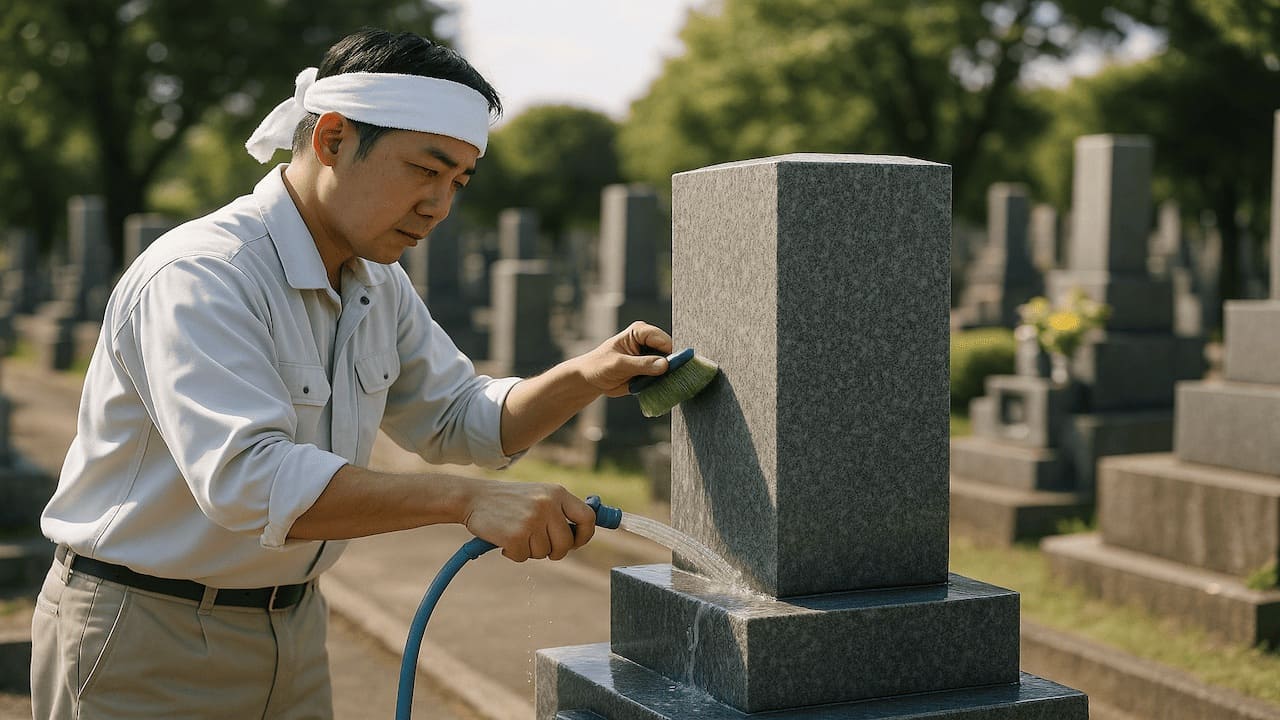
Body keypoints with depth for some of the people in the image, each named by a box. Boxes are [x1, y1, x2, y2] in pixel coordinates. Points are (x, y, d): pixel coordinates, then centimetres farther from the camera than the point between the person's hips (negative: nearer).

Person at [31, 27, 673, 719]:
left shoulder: (378, 286, 5)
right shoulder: (196, 277, -25)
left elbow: (457, 418, 13)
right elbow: (247, 477, -37)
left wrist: (585, 377, -5)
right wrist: (467, 499, -41)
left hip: (291, 628, 8)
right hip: (144, 647, -8)